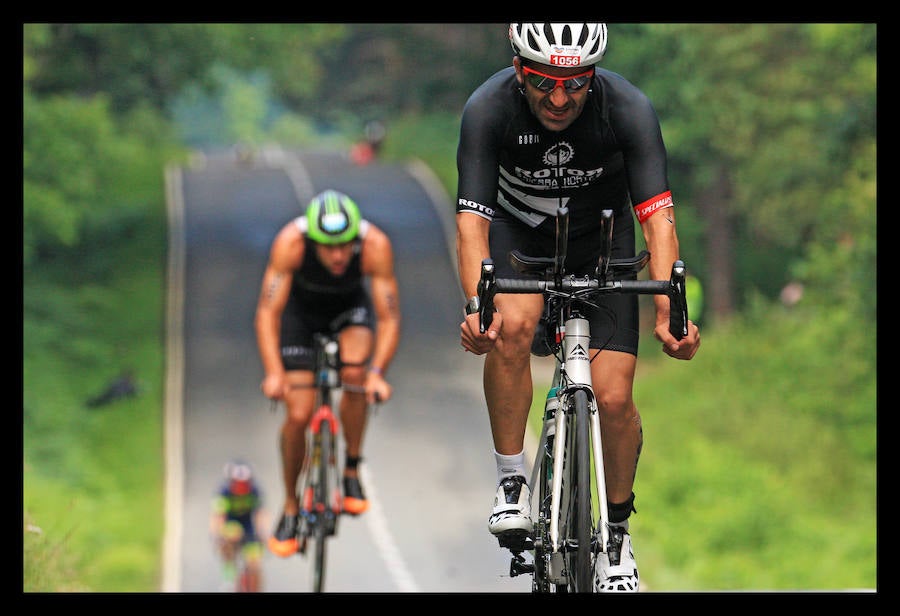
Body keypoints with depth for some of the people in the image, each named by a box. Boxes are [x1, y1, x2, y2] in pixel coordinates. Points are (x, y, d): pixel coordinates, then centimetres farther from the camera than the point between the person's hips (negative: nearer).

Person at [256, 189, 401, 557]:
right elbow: (268, 312, -35)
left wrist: (377, 373, -44)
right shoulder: (290, 243, -36)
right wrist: (274, 373, -46)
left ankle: (351, 471, -10)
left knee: (355, 372, -31)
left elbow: (389, 319, -30)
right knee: (298, 415, -9)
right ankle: (290, 509, 11)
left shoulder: (375, 245, -34)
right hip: (301, 309, 0)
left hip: (351, 307, 0)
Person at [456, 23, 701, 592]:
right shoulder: (489, 109, -29)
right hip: (519, 231, 0)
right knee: (512, 325, -33)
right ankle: (513, 483, -16)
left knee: (614, 398, -11)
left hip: (601, 236, 0)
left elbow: (658, 214, -34)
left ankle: (618, 530, 15)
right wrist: (476, 306, -51)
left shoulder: (629, 110, -29)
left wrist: (668, 312, -48)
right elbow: (472, 218, -34)